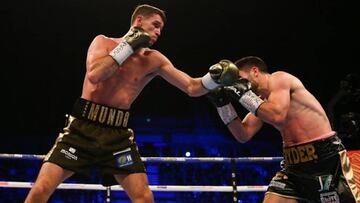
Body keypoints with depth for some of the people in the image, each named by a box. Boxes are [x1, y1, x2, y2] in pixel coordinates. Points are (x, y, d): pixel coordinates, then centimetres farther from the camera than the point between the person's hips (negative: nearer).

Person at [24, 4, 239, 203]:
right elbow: (94, 75, -18)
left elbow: (192, 87, 3)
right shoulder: (103, 42, 2)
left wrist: (214, 78, -16)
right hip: (83, 127, -2)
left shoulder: (154, 60, 6)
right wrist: (128, 47, -13)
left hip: (117, 133, 3)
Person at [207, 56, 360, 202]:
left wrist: (244, 94, -15)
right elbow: (243, 135, 10)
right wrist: (223, 103, 5)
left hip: (325, 157, -8)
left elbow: (277, 116, -23)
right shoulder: (261, 102, 15)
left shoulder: (279, 79, -6)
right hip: (294, 163, 8)